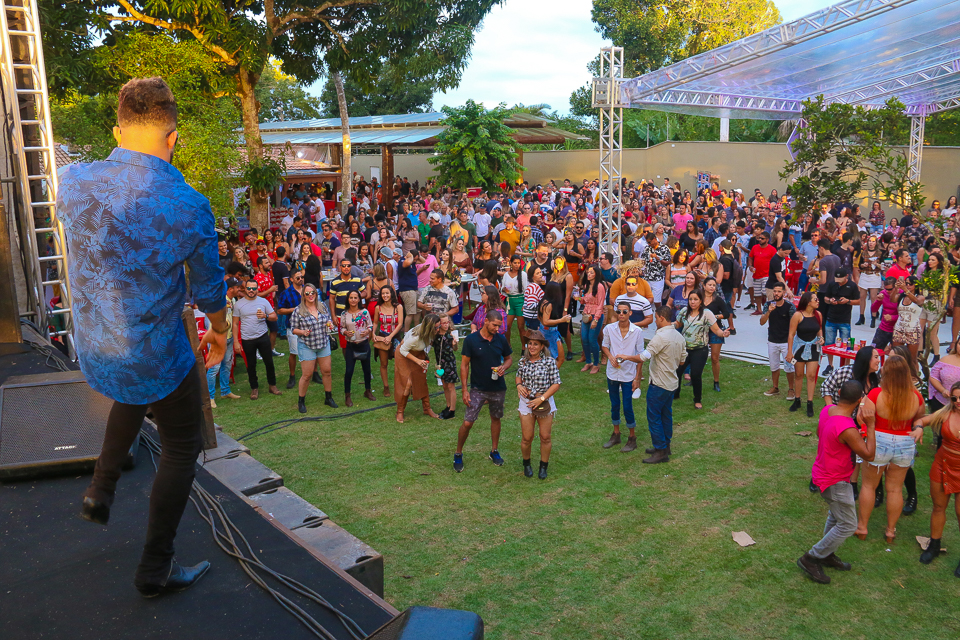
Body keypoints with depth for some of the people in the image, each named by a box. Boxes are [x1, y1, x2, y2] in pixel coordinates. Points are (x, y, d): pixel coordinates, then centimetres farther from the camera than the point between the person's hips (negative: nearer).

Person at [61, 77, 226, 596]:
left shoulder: (73, 181, -11)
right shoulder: (190, 207, -23)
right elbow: (209, 290, -8)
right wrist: (220, 331, 11)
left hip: (93, 353, 5)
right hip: (158, 359, -5)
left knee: (132, 397, 38)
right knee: (181, 449, 16)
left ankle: (101, 490, 42)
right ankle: (155, 568, 24)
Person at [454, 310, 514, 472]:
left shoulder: (501, 340, -2)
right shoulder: (471, 340, -11)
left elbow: (509, 358, 12)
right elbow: (464, 365, -7)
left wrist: (504, 367, -12)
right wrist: (465, 390, -10)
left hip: (498, 388, 3)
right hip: (477, 389, -3)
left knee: (496, 419, 16)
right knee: (467, 422, -6)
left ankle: (495, 452, 35)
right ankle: (458, 454, 13)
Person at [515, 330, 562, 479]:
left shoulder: (549, 362, -9)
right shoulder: (523, 361, 1)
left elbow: (556, 384, -9)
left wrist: (541, 399, -15)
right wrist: (519, 385, -3)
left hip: (545, 401, -2)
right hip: (526, 402, 2)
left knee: (545, 437, 5)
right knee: (527, 437, 4)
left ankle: (543, 467, 24)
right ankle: (526, 464, 30)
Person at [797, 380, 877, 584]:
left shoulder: (827, 409, -8)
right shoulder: (847, 429, -35)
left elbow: (819, 432, 13)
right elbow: (869, 455, -21)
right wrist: (870, 426, -22)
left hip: (825, 473, 9)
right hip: (834, 482, -9)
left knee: (836, 516, 26)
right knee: (847, 526, 3)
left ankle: (827, 555, 41)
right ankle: (811, 559, 12)